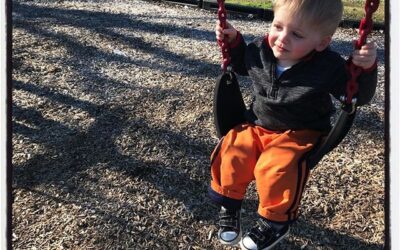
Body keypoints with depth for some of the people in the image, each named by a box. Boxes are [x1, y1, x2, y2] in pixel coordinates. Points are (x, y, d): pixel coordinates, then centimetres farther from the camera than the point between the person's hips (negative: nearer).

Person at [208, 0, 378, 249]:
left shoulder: (329, 67, -20)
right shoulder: (260, 50, -8)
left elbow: (359, 96, -12)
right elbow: (242, 65, 16)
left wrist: (366, 68, -29)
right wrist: (234, 41, 0)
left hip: (298, 134, -4)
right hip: (257, 125, 4)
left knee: (275, 169, -29)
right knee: (230, 155, -17)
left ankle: (275, 222, -2)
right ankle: (229, 206, 9)